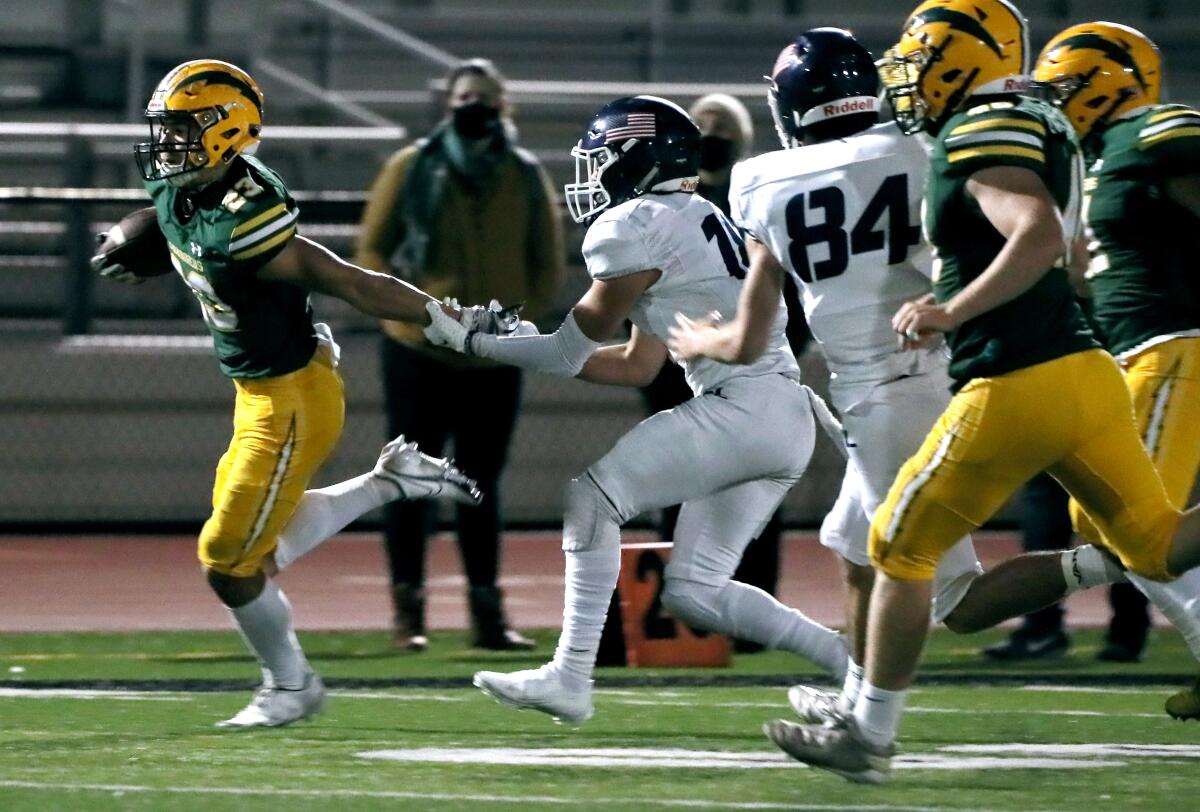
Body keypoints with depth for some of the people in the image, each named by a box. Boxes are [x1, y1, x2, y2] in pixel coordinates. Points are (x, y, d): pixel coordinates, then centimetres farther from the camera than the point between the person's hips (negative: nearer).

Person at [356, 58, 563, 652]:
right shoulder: (412, 169, -2)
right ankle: (408, 611, 3)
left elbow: (547, 264, 10)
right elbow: (373, 249, 2)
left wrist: (524, 319, -4)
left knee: (482, 485, 9)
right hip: (419, 356, -2)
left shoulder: (526, 178, 4)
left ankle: (487, 611, 12)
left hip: (495, 359, 2)